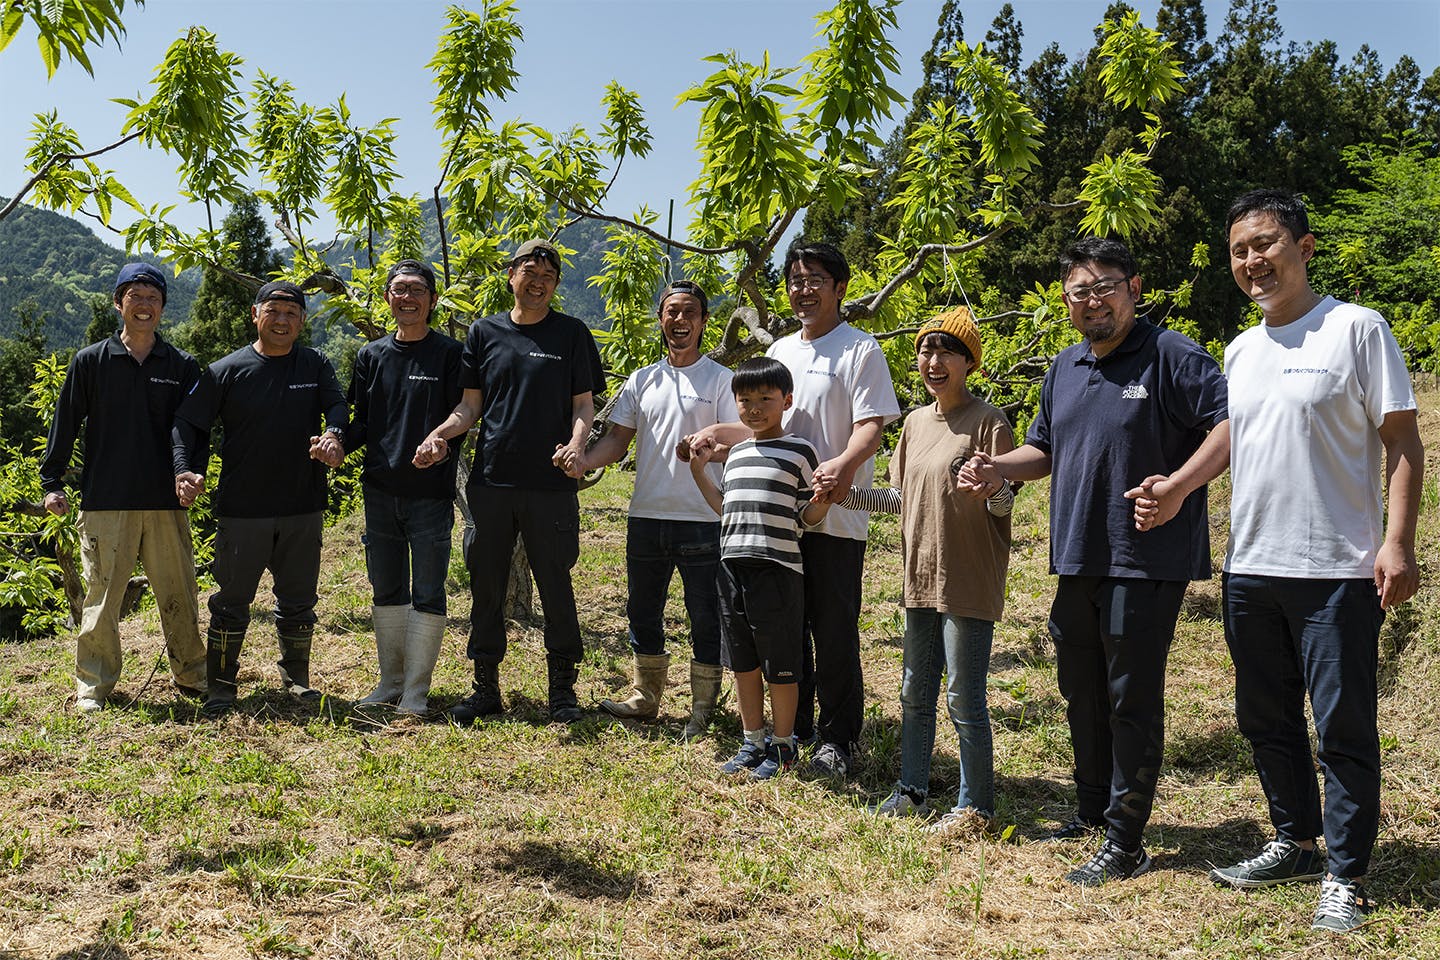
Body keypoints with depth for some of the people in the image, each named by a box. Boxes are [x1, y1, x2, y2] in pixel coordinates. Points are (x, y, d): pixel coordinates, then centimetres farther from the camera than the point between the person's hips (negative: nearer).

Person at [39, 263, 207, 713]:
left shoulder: (183, 366, 8)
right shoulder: (90, 361, 5)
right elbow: (65, 424, 7)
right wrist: (52, 482, 3)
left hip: (166, 502, 1)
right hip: (105, 502, -1)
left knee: (179, 595, 6)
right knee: (102, 596, 2)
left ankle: (191, 675, 20)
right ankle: (92, 686, 14)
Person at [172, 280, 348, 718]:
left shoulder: (316, 366, 6)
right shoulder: (226, 370, 0)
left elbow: (337, 403, -7)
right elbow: (189, 424, 1)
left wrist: (334, 436, -30)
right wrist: (185, 470, -16)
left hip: (303, 510, 2)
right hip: (241, 511, -2)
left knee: (298, 600, 13)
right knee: (232, 600, 5)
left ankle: (296, 677, 28)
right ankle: (220, 684, 18)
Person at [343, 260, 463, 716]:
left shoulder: (449, 353, 0)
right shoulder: (371, 355, 12)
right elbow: (362, 422, 12)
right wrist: (335, 443, -9)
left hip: (430, 493, -4)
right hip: (380, 491, 4)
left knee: (427, 595, 0)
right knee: (387, 592, 12)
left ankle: (416, 690, 9)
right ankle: (390, 681, 24)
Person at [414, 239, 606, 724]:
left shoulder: (571, 333, 5)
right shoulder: (484, 333, 11)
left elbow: (583, 403, 4)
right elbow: (471, 404, 11)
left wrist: (576, 443, -16)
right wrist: (440, 433, -8)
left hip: (551, 484, -2)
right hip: (490, 479, 3)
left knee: (556, 587, 3)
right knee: (486, 587, 8)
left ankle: (562, 689, 15)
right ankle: (485, 688, 20)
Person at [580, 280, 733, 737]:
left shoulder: (720, 379, 0)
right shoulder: (641, 381, 13)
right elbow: (616, 440, 10)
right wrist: (579, 462, -10)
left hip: (702, 519, -5)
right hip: (646, 516, 5)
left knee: (705, 618, 3)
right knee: (643, 612, 14)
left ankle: (702, 709, 15)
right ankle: (645, 697, 28)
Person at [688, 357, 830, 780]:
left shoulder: (800, 450, -5)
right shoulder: (736, 452, 14)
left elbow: (808, 516, -4)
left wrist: (825, 495, -23)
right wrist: (699, 471, 18)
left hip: (778, 569, -6)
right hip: (733, 566, 6)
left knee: (780, 666, 4)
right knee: (743, 663, 15)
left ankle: (783, 746, 19)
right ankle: (752, 742, 28)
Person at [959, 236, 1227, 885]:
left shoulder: (1170, 356, -9)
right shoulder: (1065, 368, 15)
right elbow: (1044, 448, 25)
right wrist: (999, 467, 7)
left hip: (1145, 561, -8)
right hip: (1077, 562, 8)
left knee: (1131, 700, -1)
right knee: (1081, 692, 18)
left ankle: (1125, 843, 9)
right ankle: (1091, 810, 36)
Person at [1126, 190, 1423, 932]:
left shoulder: (1356, 329, -6)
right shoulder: (1241, 351, 12)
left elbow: (1401, 440, -8)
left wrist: (1397, 542, -17)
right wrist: (1175, 487, 8)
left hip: (1337, 571, -6)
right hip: (1250, 568, 7)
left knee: (1343, 728, 1)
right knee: (1266, 719, 16)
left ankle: (1345, 877, 14)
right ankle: (1297, 843, 33)